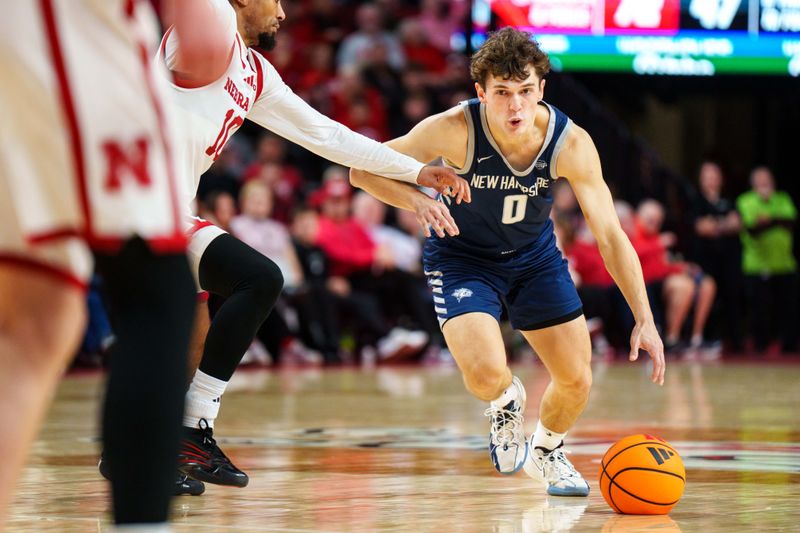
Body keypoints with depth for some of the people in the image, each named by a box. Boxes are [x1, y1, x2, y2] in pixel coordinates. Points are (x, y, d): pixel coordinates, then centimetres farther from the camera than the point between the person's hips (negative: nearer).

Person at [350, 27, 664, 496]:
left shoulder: (571, 143, -25)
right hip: (462, 258, -3)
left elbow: (610, 234, -21)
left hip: (535, 256, 3)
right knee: (486, 374, -26)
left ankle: (546, 453, 37)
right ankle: (507, 404, 15)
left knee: (576, 379, 0)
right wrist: (416, 198, -42)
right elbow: (364, 170, -22)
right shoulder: (456, 130, -30)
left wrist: (645, 320, -28)